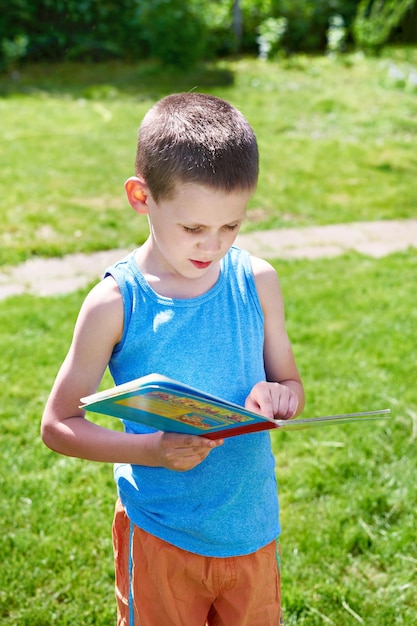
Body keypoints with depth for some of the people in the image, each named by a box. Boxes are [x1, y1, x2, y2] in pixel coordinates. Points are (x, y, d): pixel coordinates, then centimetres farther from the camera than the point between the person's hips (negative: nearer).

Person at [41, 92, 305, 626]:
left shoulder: (257, 282, -6)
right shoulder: (115, 303, -16)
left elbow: (291, 384, 6)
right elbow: (57, 425, -10)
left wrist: (280, 395, -18)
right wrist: (153, 450, -25)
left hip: (252, 528, 3)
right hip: (161, 538, -3)